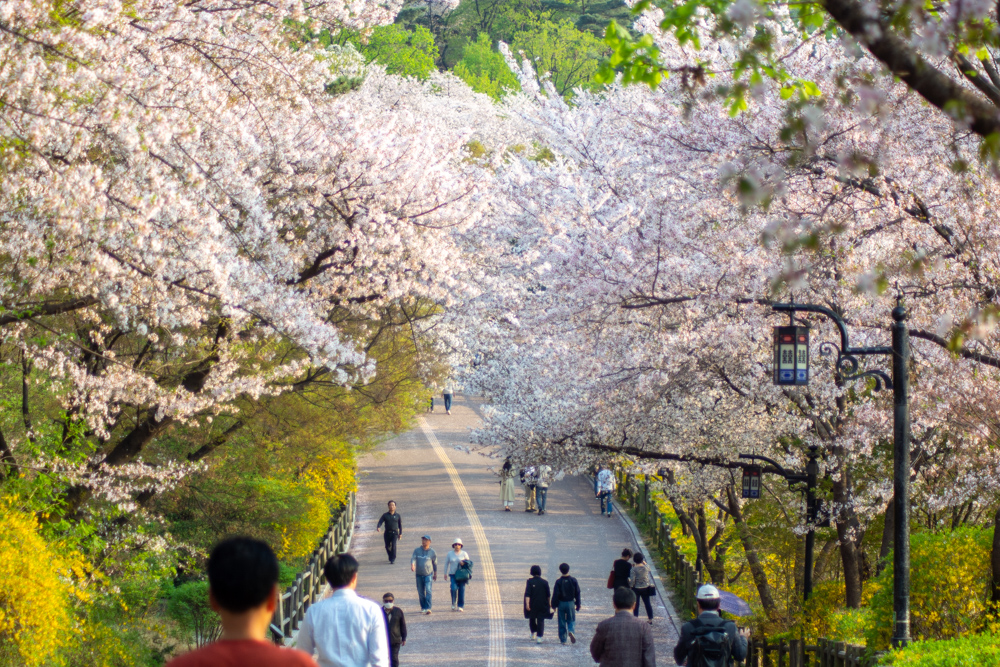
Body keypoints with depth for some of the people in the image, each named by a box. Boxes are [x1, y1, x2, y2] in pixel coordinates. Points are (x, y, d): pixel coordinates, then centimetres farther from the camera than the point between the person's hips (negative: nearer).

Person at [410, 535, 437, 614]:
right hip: (419, 575, 3)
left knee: (428, 591, -15)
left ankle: (428, 608, -18)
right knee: (421, 592, 9)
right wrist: (412, 565, -32)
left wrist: (435, 574, 18)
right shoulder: (417, 550, 3)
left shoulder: (432, 552, 1)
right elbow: (413, 558, -9)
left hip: (428, 574, -3)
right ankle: (423, 608, 21)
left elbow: (435, 563, 11)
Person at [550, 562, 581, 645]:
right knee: (571, 620, 10)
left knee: (562, 622, 7)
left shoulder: (558, 582, -8)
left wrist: (554, 605, 1)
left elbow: (555, 595, -7)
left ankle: (562, 639, 8)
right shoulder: (573, 580, -2)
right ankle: (571, 631, -20)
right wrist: (578, 605, 11)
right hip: (571, 603, 1)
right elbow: (577, 593, 3)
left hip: (561, 604, -1)